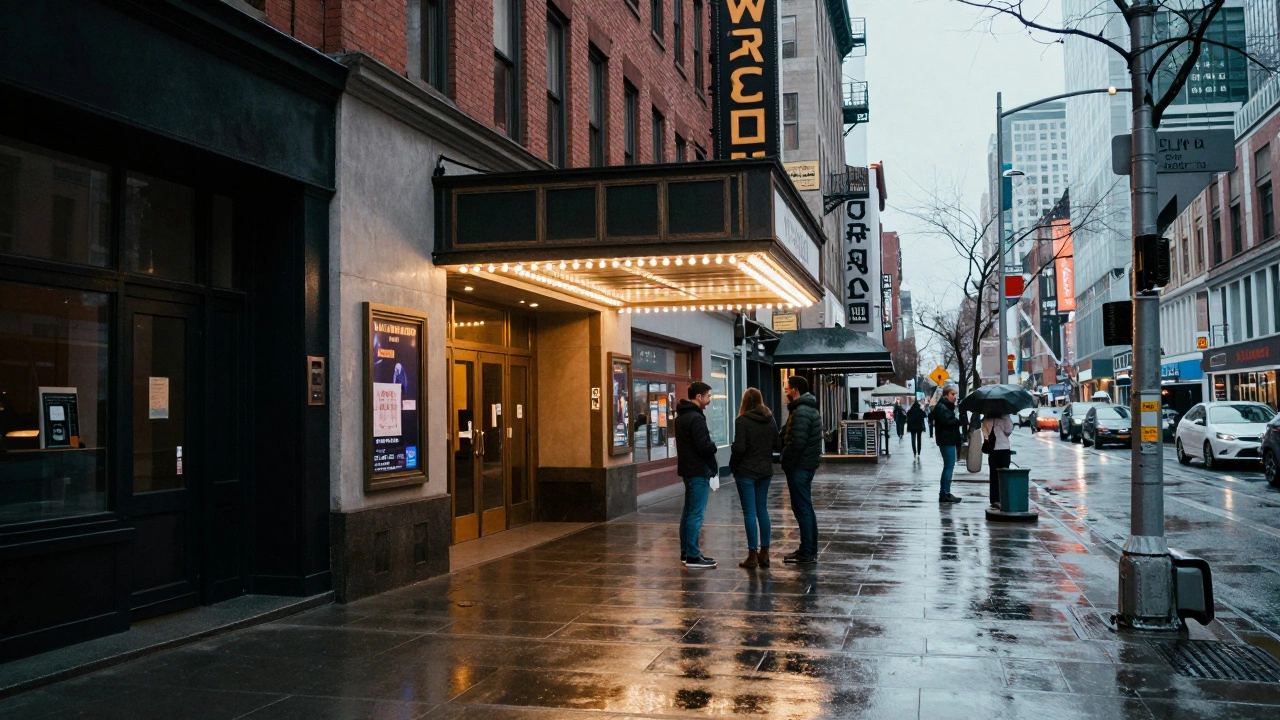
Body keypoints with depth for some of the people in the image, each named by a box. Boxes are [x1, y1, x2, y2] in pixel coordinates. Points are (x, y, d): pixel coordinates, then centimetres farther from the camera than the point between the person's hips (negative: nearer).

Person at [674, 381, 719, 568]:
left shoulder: (682, 416, 13)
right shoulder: (696, 418, -18)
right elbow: (704, 446, -23)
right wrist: (713, 447, -3)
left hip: (687, 469, 10)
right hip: (699, 471, -10)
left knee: (688, 511, 15)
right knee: (696, 513, -7)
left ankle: (686, 552, 21)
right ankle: (693, 556, -5)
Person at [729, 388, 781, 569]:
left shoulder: (742, 421, -14)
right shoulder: (770, 420, 3)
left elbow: (739, 448, -17)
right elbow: (778, 445, 5)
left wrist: (732, 465, -1)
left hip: (746, 472, -5)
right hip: (765, 471, 5)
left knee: (750, 512, -1)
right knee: (762, 510, 13)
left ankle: (753, 555, 0)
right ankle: (764, 553, 15)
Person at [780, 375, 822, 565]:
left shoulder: (801, 411, -18)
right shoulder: (809, 408, 16)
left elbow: (797, 442, -24)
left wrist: (786, 461, -13)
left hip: (799, 466, -10)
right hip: (807, 464, 10)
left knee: (802, 509, -7)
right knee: (806, 508, 14)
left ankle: (806, 553, -4)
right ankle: (809, 550, 21)